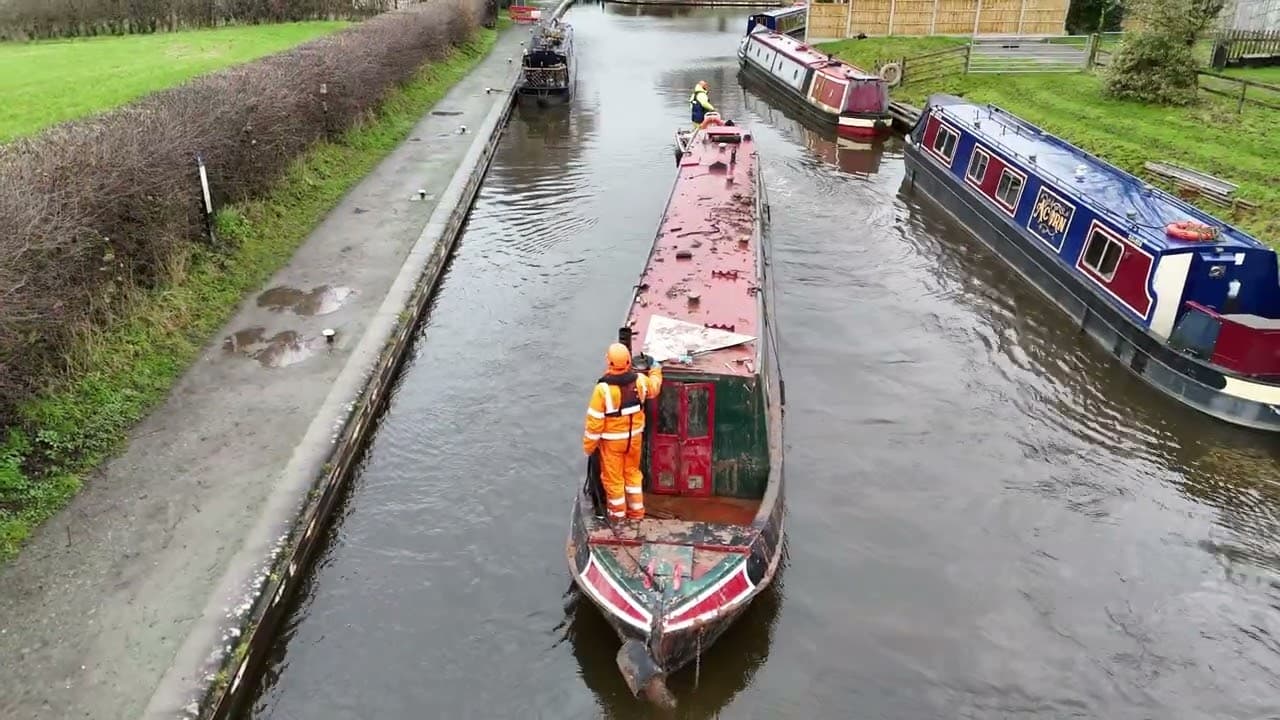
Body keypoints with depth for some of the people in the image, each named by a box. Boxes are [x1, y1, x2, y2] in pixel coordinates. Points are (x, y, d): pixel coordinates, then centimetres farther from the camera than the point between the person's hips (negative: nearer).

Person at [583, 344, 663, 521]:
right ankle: (636, 512, 36)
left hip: (611, 440, -4)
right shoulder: (639, 380, -14)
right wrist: (656, 369, 31)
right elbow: (654, 388, 12)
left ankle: (618, 516, 28)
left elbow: (594, 421, -20)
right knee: (632, 473, 24)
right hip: (635, 436, 5)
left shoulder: (603, 388, -27)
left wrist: (588, 446, -7)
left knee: (613, 478, 13)